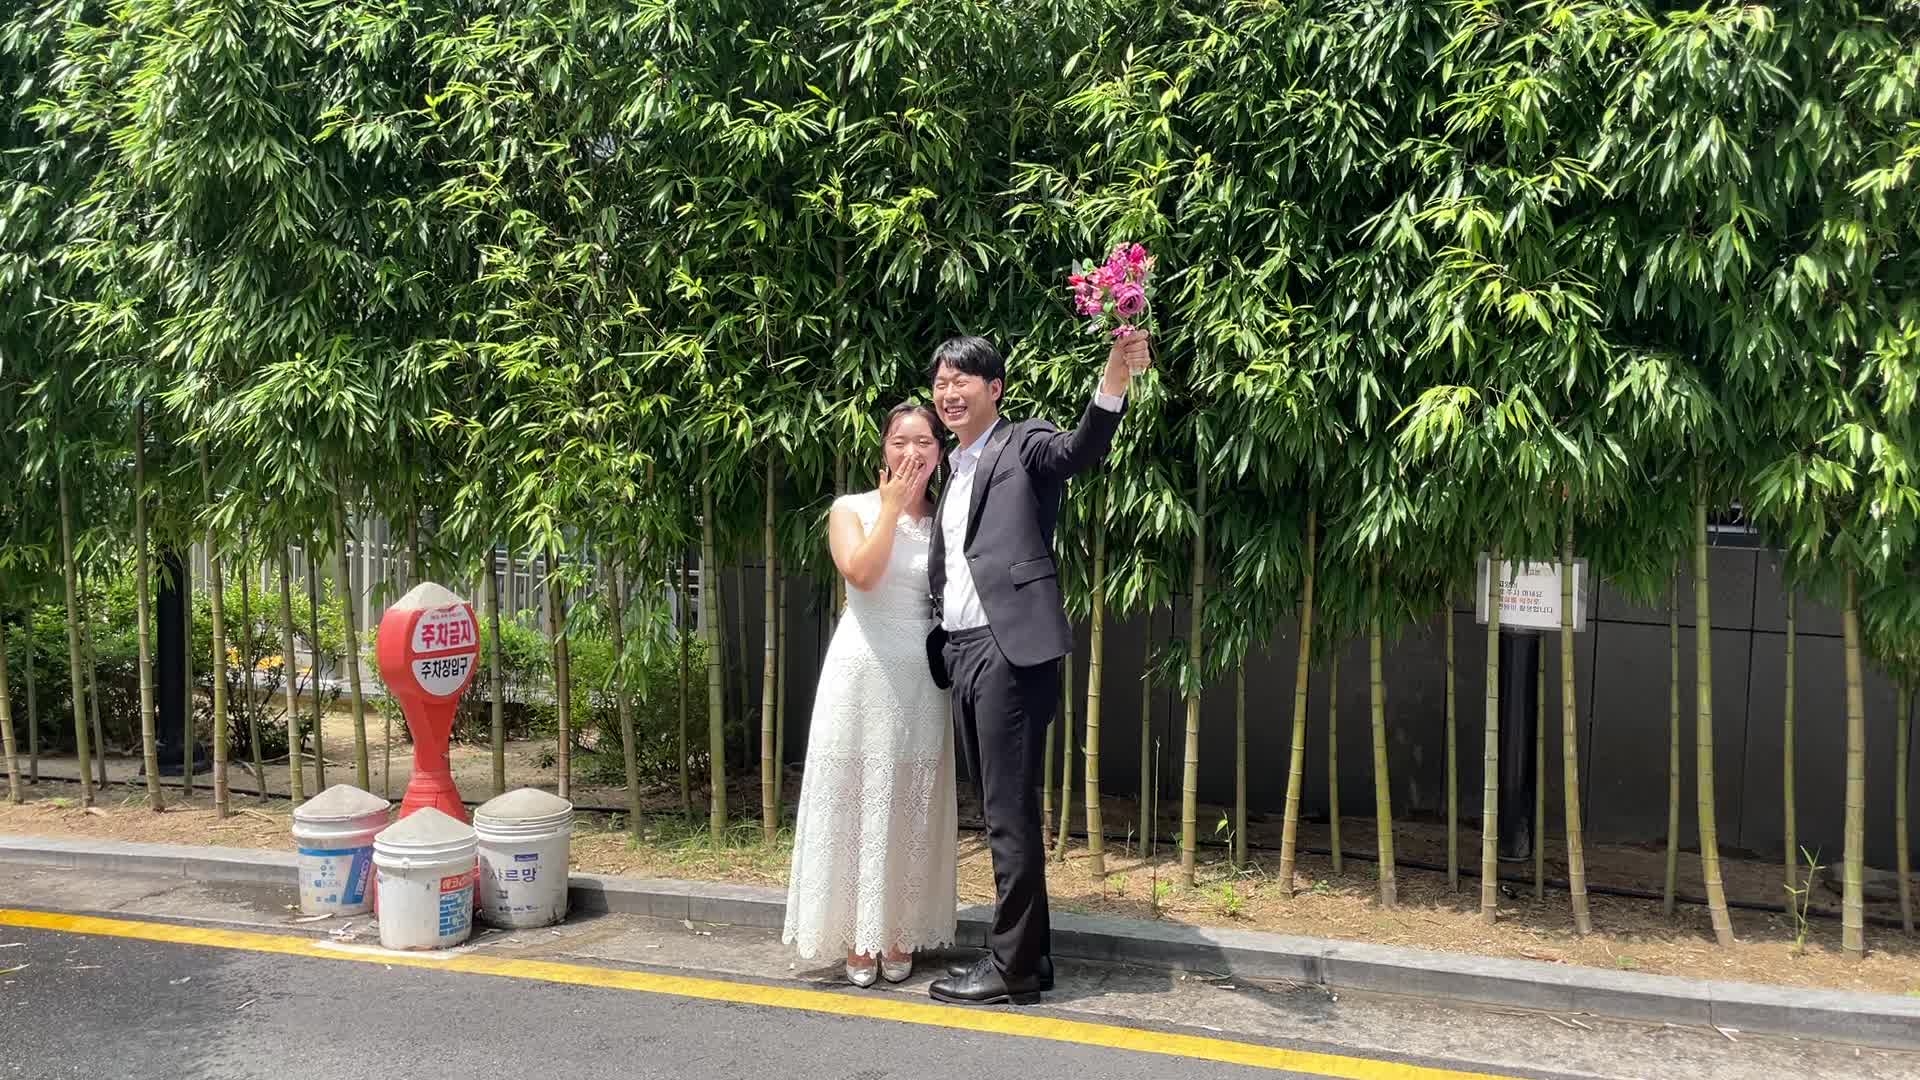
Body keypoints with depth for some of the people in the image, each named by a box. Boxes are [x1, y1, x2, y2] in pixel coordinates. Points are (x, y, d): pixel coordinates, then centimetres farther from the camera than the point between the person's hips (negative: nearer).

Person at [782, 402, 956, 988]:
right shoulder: (851, 509, 3)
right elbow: (861, 573, -15)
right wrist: (892, 506, -10)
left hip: (920, 681, 2)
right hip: (861, 674, -2)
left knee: (910, 808, 5)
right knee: (855, 802, 2)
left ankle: (899, 937, 16)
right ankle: (858, 938, 11)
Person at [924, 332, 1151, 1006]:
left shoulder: (1024, 444, -2)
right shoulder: (954, 474, 22)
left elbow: (1081, 449, -24)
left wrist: (1115, 381, -41)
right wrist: (935, 650, 10)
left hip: (1010, 649, -8)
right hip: (960, 651, 8)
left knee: (1011, 811, -4)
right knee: (998, 811, 13)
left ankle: (1013, 967, 3)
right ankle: (1028, 951, 22)